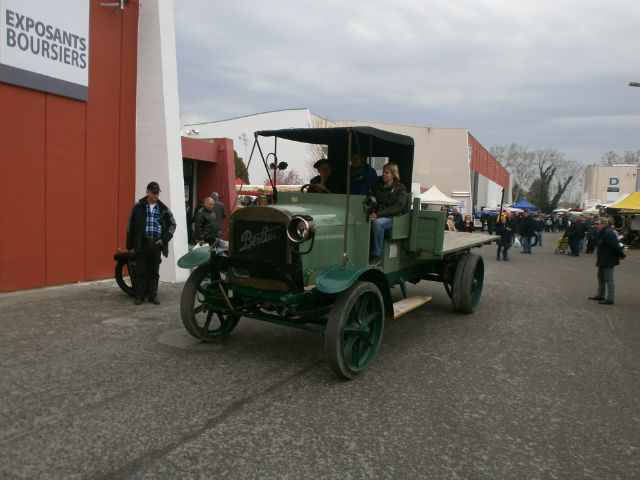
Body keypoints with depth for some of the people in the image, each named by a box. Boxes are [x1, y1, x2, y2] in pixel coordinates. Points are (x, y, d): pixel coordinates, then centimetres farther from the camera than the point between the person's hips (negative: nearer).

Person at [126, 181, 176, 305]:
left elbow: (172, 224, 15)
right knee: (141, 271, 3)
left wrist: (164, 239, 2)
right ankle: (139, 296, 13)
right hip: (142, 243, -2)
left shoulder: (163, 208, 8)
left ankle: (153, 296, 16)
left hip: (156, 244, 2)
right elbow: (131, 226, 4)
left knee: (154, 271, 8)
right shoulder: (138, 207, 2)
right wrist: (130, 245, 1)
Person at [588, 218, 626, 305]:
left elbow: (615, 246, -26)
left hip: (608, 261, -11)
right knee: (601, 278, 20)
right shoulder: (602, 233, 11)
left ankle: (610, 299, 3)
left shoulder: (608, 233, -23)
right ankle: (600, 295, 32)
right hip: (602, 261, 11)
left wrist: (621, 255, -15)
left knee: (608, 280, -3)